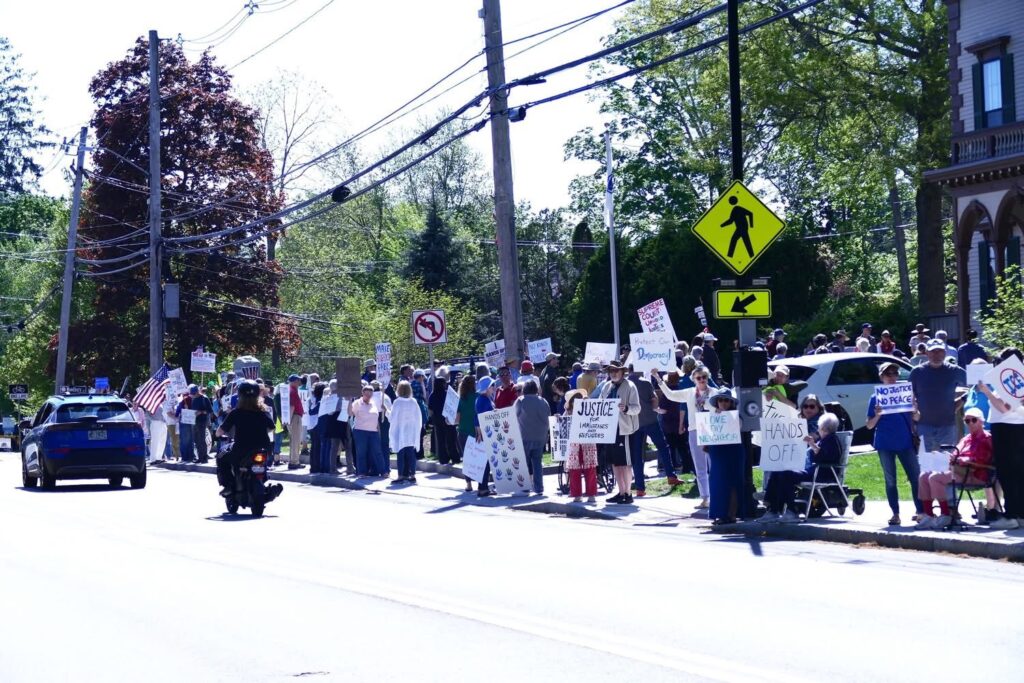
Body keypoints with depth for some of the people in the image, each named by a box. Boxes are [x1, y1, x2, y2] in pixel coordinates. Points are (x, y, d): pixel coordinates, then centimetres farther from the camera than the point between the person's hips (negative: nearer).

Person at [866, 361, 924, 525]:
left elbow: (914, 418, 13)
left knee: (915, 477, -3)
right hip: (885, 444, -1)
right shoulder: (876, 398, 2)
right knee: (890, 480, 4)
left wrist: (914, 409, -8)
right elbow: (869, 425, 2)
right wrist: (877, 415, -18)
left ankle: (921, 511, 0)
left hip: (905, 442, 1)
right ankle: (895, 513, 10)